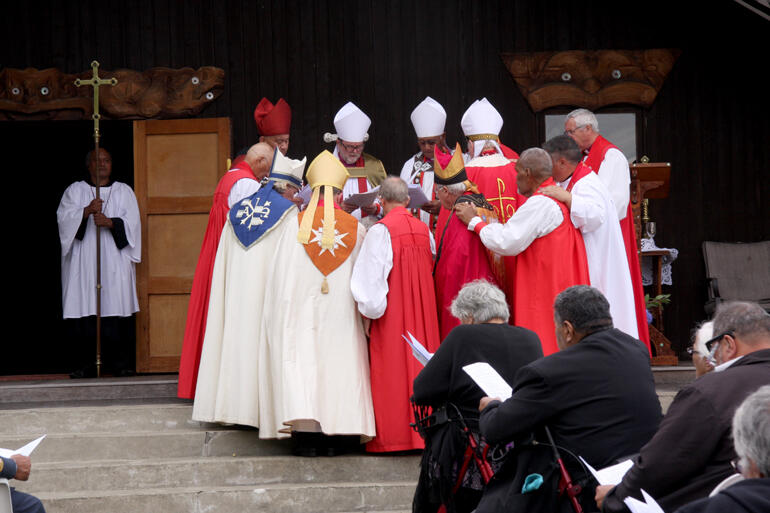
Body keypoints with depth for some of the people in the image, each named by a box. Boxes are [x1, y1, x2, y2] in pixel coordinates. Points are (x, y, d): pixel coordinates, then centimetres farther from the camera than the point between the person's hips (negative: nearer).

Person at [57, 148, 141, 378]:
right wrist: (87, 212, -19)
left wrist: (110, 222, -15)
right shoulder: (75, 191, 13)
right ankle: (89, 364, -3)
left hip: (115, 260, 0)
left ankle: (120, 363, -6)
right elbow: (64, 218, -2)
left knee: (116, 306, -8)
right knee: (86, 312, -7)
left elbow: (131, 222, 3)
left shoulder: (124, 191, 14)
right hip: (84, 261, 0)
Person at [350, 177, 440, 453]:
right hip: (422, 312, 5)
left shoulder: (380, 231, -11)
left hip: (392, 315, -5)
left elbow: (371, 275, -14)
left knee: (392, 371, -2)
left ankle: (393, 435, -3)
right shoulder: (424, 231, 6)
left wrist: (369, 308, -6)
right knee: (420, 364, 10)